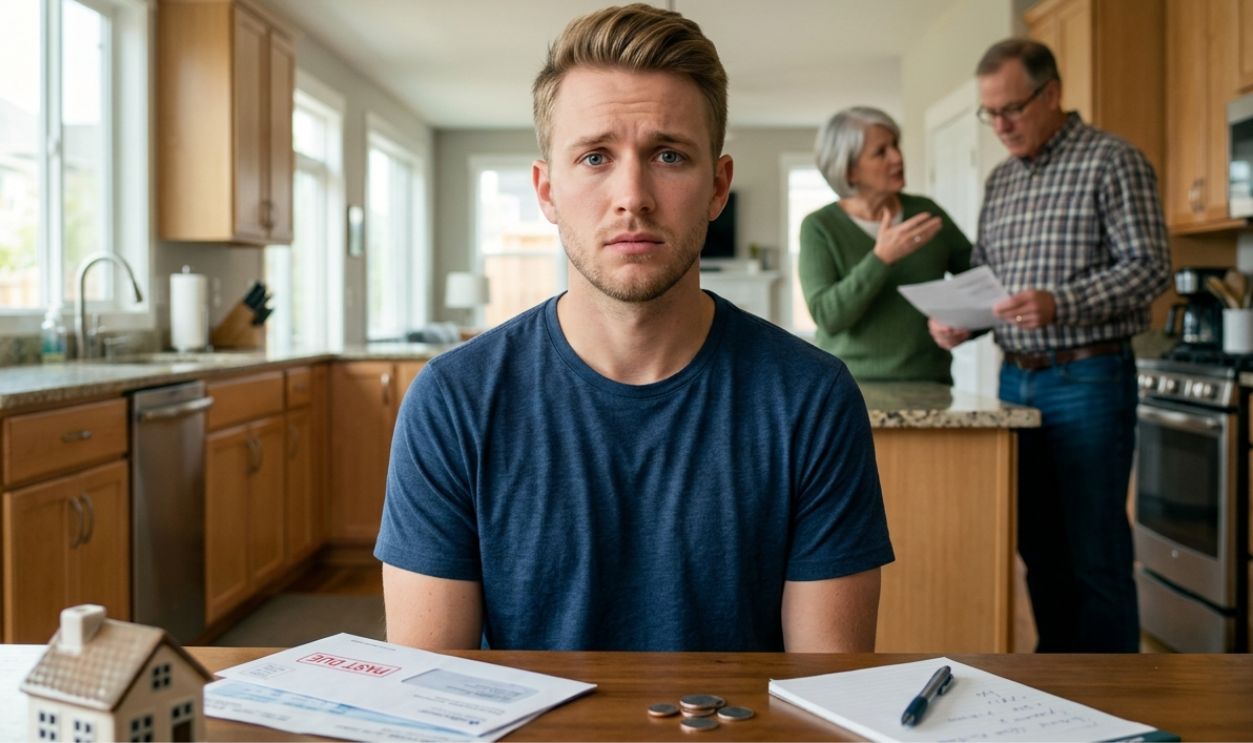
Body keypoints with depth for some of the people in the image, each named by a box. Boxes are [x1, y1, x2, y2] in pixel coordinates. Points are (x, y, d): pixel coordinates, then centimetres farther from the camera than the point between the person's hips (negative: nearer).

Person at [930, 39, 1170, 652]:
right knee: (1037, 543, 12)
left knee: (1095, 551, -2)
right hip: (1016, 377, 7)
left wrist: (1059, 305, -25)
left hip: (1088, 378, -6)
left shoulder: (1112, 162, -5)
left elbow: (1149, 268, -12)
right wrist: (957, 320, -2)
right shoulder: (1000, 180, 15)